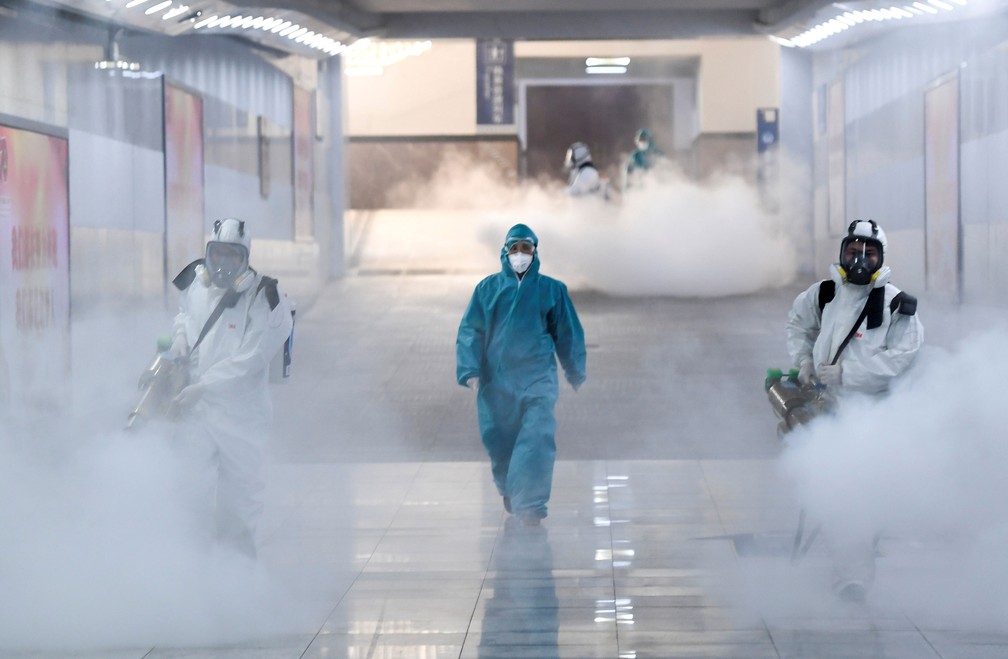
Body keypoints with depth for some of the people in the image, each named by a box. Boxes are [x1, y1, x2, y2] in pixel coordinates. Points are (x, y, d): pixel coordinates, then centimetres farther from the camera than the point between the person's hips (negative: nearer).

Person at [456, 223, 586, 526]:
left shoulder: (551, 289, 4)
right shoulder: (488, 288, 3)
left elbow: (568, 333, 11)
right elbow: (470, 331, 1)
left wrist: (576, 373, 14)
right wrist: (470, 371, -11)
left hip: (538, 379, -1)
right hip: (496, 378, 1)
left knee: (536, 438, -15)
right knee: (499, 439, 10)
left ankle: (530, 503, -16)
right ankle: (509, 490, 36)